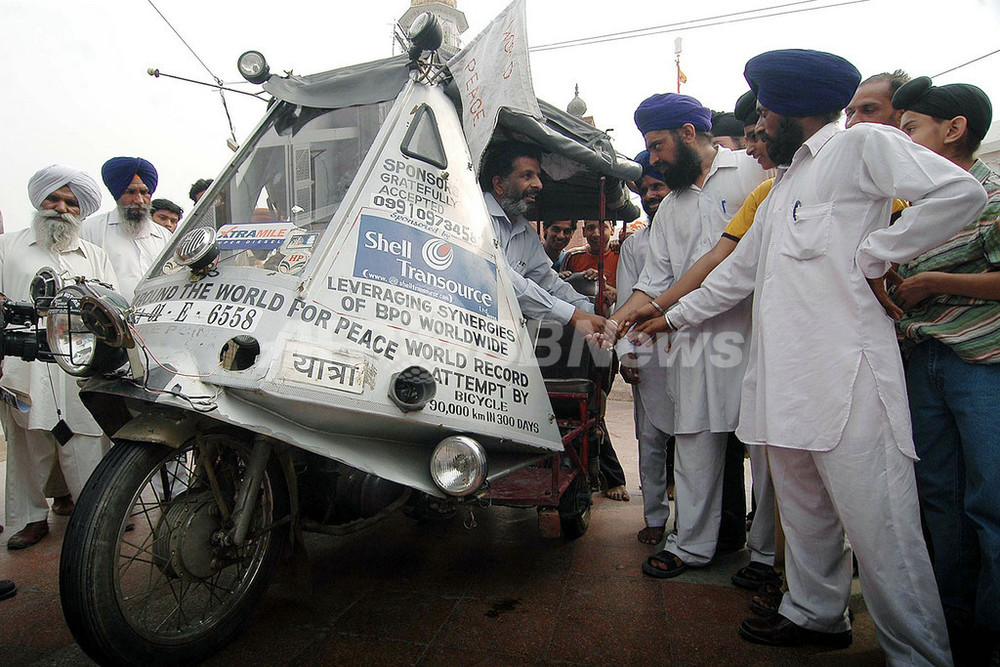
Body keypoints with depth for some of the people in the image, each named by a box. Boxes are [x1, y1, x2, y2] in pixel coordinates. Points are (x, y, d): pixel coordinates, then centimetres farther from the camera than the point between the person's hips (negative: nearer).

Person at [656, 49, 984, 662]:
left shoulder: (864, 144, 1)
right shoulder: (784, 183, 26)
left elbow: (960, 192, -13)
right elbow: (739, 271, 29)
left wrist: (874, 254, -10)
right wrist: (673, 316, 29)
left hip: (844, 372, -8)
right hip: (787, 378, 8)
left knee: (876, 521, -4)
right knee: (804, 509, 16)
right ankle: (816, 614, 31)